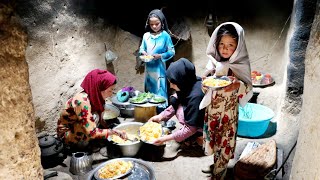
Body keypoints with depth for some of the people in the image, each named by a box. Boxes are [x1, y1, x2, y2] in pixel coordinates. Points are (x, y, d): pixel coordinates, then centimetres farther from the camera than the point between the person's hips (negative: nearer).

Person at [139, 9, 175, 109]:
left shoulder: (165, 36, -7)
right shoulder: (146, 35, 3)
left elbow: (172, 51, -6)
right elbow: (141, 48, 11)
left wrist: (160, 56, -18)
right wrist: (143, 53, -11)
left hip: (159, 68, -4)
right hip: (149, 67, 4)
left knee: (160, 91, 1)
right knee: (149, 90, 14)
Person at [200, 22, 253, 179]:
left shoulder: (241, 64, -13)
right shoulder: (213, 62, -4)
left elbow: (249, 89, -10)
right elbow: (204, 88, 5)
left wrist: (238, 85, -29)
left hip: (229, 112, -3)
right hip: (212, 110, 3)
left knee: (225, 143, 9)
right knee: (213, 140, 17)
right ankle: (216, 165, 42)